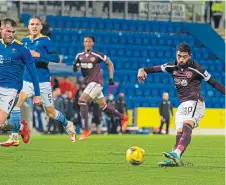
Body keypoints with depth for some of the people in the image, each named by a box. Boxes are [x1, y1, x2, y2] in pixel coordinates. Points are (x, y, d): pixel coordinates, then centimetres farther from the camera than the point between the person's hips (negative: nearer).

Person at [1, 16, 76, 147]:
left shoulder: (45, 41, -7)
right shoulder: (24, 41, 7)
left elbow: (56, 58, -16)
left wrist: (39, 55, -26)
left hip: (43, 82, -3)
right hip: (27, 81, 3)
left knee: (50, 112, 9)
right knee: (17, 103, -21)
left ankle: (68, 125, 40)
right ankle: (14, 137, -19)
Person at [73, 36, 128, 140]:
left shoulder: (97, 55, -11)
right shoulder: (79, 56, 5)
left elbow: (110, 64, 1)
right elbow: (75, 70, 14)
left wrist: (111, 78, -5)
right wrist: (75, 65, -9)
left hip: (96, 82, -7)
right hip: (88, 83, 7)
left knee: (82, 100, -21)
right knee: (103, 105, 16)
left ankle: (85, 130, -20)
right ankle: (123, 117, 38)